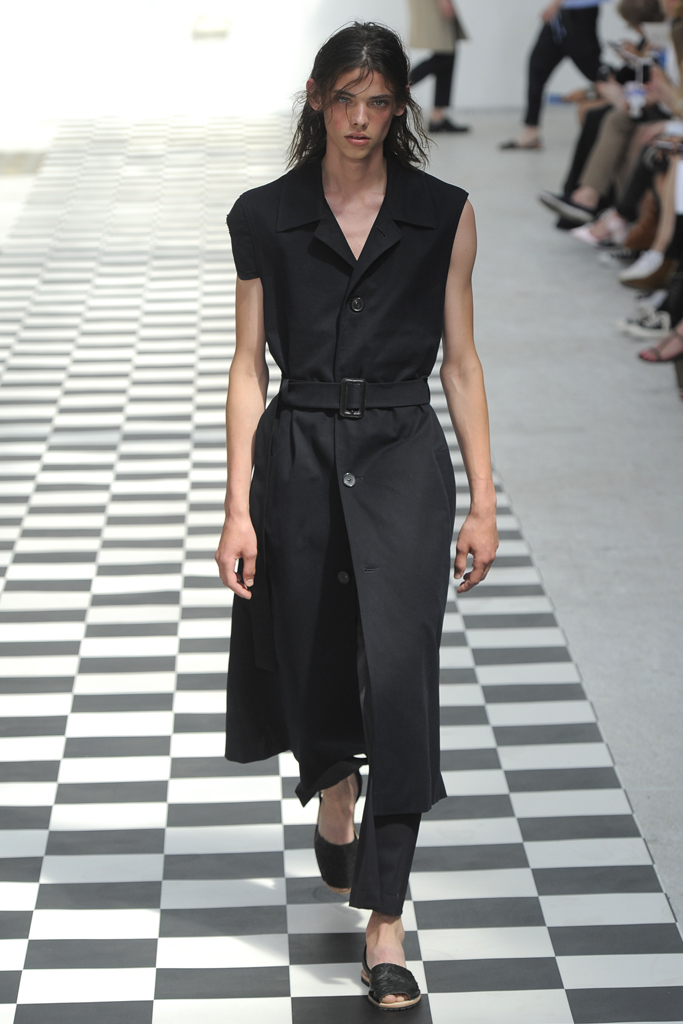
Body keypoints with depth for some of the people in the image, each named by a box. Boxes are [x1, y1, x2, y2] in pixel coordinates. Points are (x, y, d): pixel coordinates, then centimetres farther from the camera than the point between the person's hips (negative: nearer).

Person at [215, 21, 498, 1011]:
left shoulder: (444, 215, 2)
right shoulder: (264, 217, 2)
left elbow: (460, 361, 4)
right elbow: (249, 365, 3)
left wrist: (482, 501, 1)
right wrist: (239, 506, -3)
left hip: (404, 457, -1)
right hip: (298, 457, 1)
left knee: (400, 679, -10)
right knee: (310, 661, 13)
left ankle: (385, 926, -4)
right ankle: (333, 796, 48)